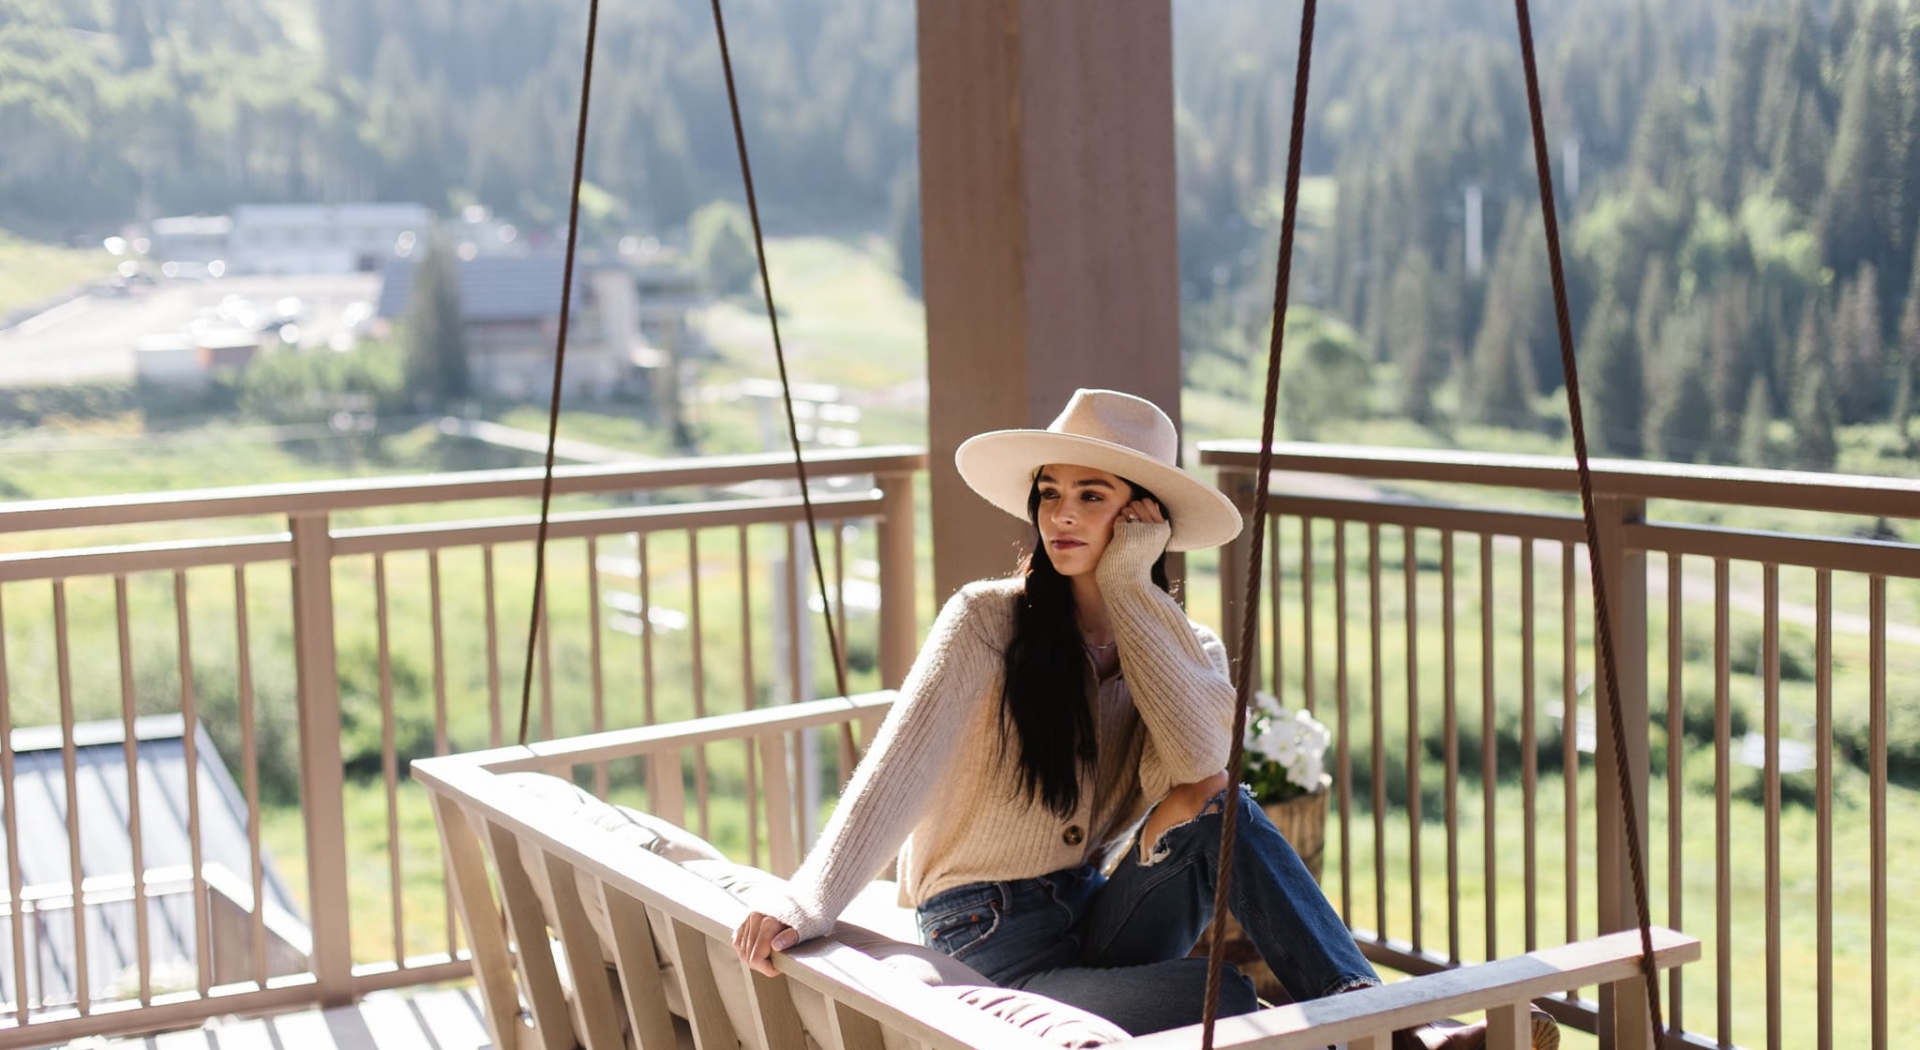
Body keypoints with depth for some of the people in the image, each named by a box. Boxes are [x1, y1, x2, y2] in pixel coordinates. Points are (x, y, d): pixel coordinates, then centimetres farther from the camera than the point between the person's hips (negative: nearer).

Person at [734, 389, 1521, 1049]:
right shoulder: (988, 619, -6)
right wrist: (805, 906, -30)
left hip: (1106, 921, 4)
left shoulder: (1185, 648, 4)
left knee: (1221, 813, -26)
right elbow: (898, 769, -17)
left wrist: (1129, 587, -15)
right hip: (998, 948, -4)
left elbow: (1204, 764, -19)